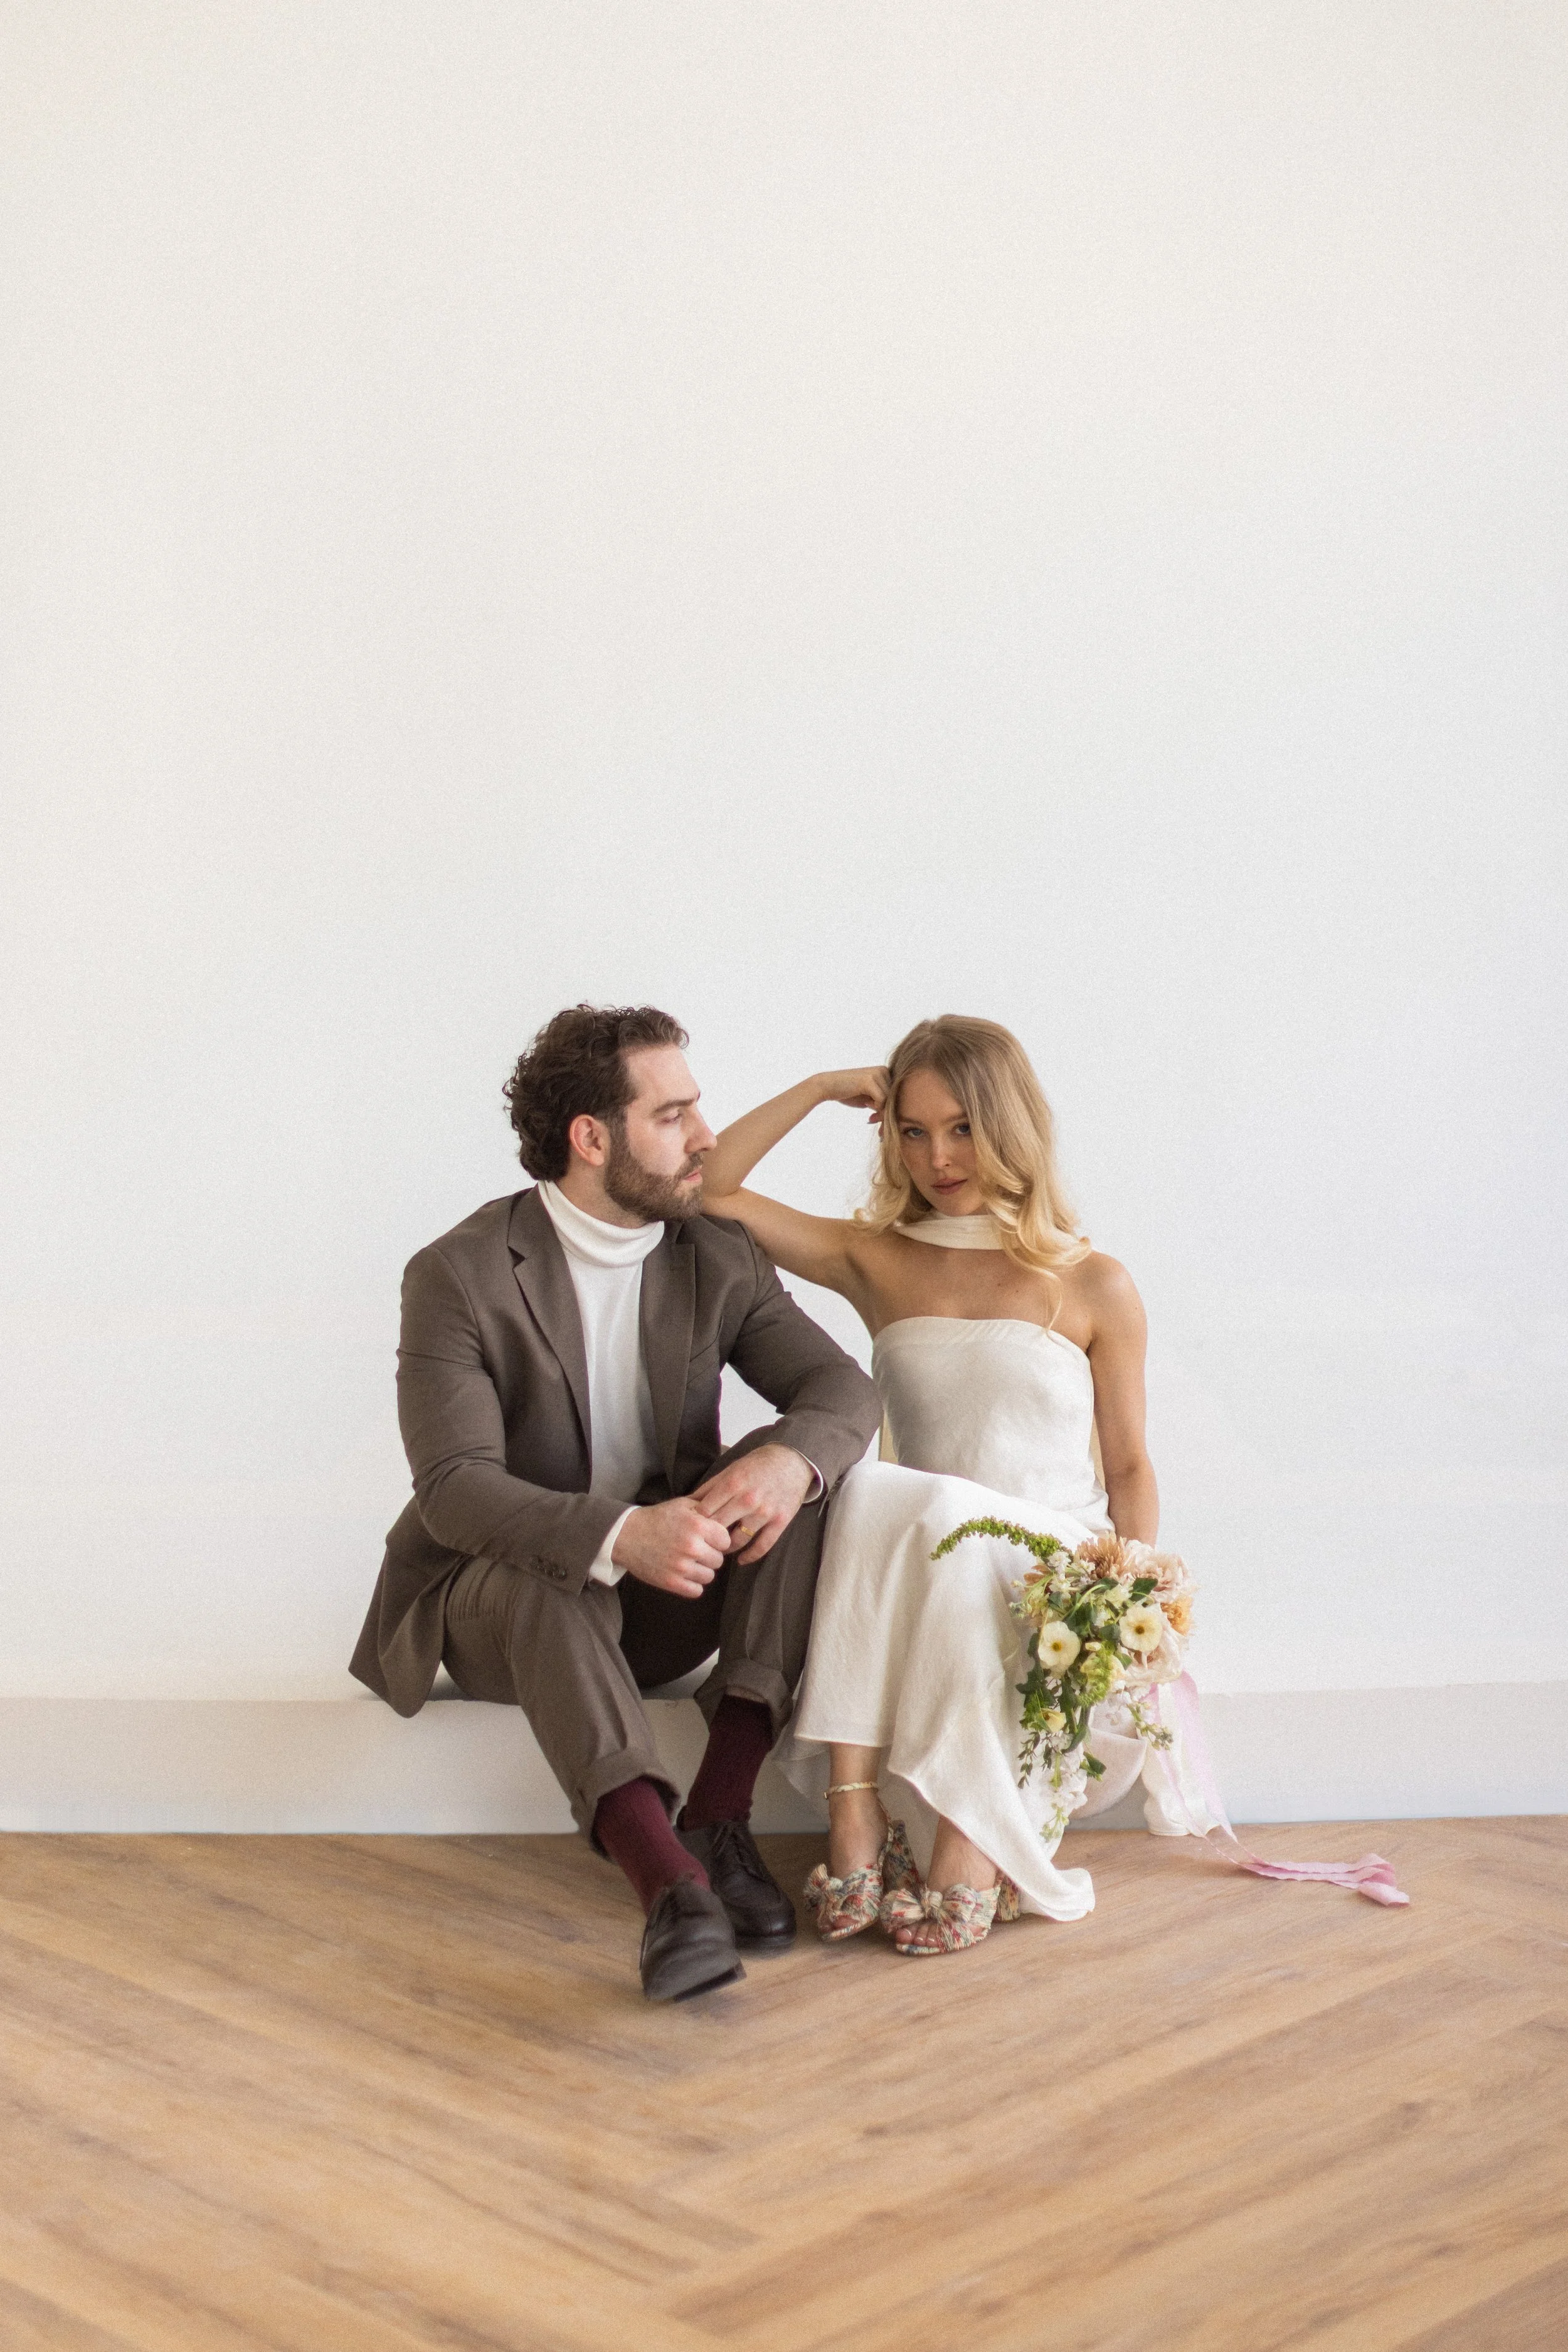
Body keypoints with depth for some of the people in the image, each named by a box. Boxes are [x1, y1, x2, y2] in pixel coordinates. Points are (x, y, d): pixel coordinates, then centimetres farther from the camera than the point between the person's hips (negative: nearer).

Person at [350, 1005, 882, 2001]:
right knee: (547, 1576, -38)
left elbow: (844, 1388, -7)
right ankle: (672, 1885, -52)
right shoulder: (461, 1275, -16)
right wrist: (618, 1536, -44)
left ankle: (720, 1816, -27)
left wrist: (791, 1459, -33)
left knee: (791, 1473, -22)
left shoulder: (721, 1258, 0)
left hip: (665, 1597, 4)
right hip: (494, 1601, -4)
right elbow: (455, 1488, -26)